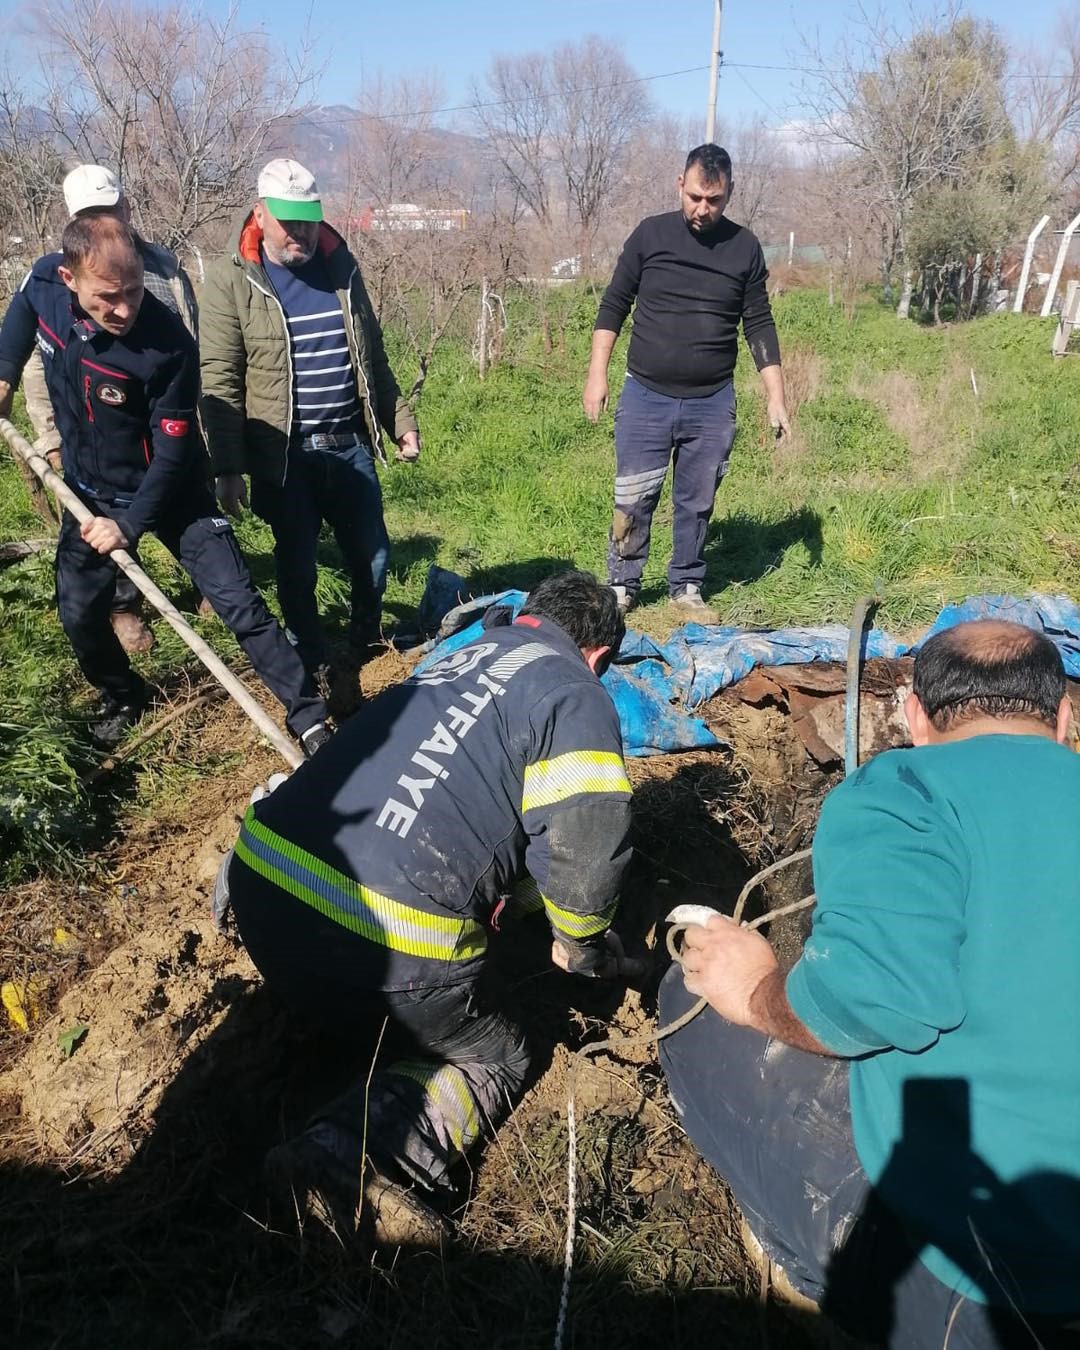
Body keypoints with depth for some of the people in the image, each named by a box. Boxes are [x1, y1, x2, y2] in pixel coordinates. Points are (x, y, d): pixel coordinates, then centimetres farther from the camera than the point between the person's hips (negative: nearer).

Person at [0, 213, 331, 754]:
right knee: (79, 614, 10)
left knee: (239, 603, -8)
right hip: (91, 492, 5)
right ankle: (124, 700, 38)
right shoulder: (44, 282, -15)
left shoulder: (168, 345, -30)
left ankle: (309, 718, 1)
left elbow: (173, 451, -22)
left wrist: (131, 524, -22)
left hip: (170, 490, -5)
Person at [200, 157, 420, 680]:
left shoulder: (341, 265, 8)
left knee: (371, 557, 11)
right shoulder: (231, 280, -5)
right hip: (284, 456, -4)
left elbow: (373, 357, 16)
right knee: (296, 565, 7)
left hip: (351, 446, 4)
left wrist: (401, 422, 14)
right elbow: (219, 383, -9)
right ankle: (311, 663, 26)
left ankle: (367, 644, 36)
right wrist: (227, 469, -12)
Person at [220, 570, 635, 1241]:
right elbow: (588, 850, -9)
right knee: (496, 1058, 17)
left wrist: (523, 894, 42)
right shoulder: (577, 697, 0)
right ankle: (353, 1156, -9)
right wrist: (579, 945, 12)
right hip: (393, 946, -8)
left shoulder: (453, 660, 20)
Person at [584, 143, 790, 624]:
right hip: (645, 397, -1)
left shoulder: (744, 247, 4)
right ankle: (622, 587, 15)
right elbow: (614, 305, 5)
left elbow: (759, 326, 7)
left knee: (697, 503, 8)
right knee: (632, 500, 0)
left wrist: (775, 398, 3)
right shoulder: (650, 234, 1)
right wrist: (597, 374, -2)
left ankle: (687, 587, 23)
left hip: (712, 404, 1)